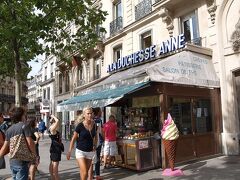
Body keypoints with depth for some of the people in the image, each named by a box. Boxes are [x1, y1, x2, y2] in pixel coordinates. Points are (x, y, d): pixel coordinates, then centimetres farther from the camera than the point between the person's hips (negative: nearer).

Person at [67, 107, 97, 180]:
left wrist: (94, 145, 6)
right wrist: (69, 151, -5)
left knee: (88, 171, 11)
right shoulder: (80, 126, -13)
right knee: (84, 172, -11)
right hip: (80, 151, -4)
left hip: (90, 152, 4)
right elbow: (73, 139, -5)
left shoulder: (94, 125, 0)